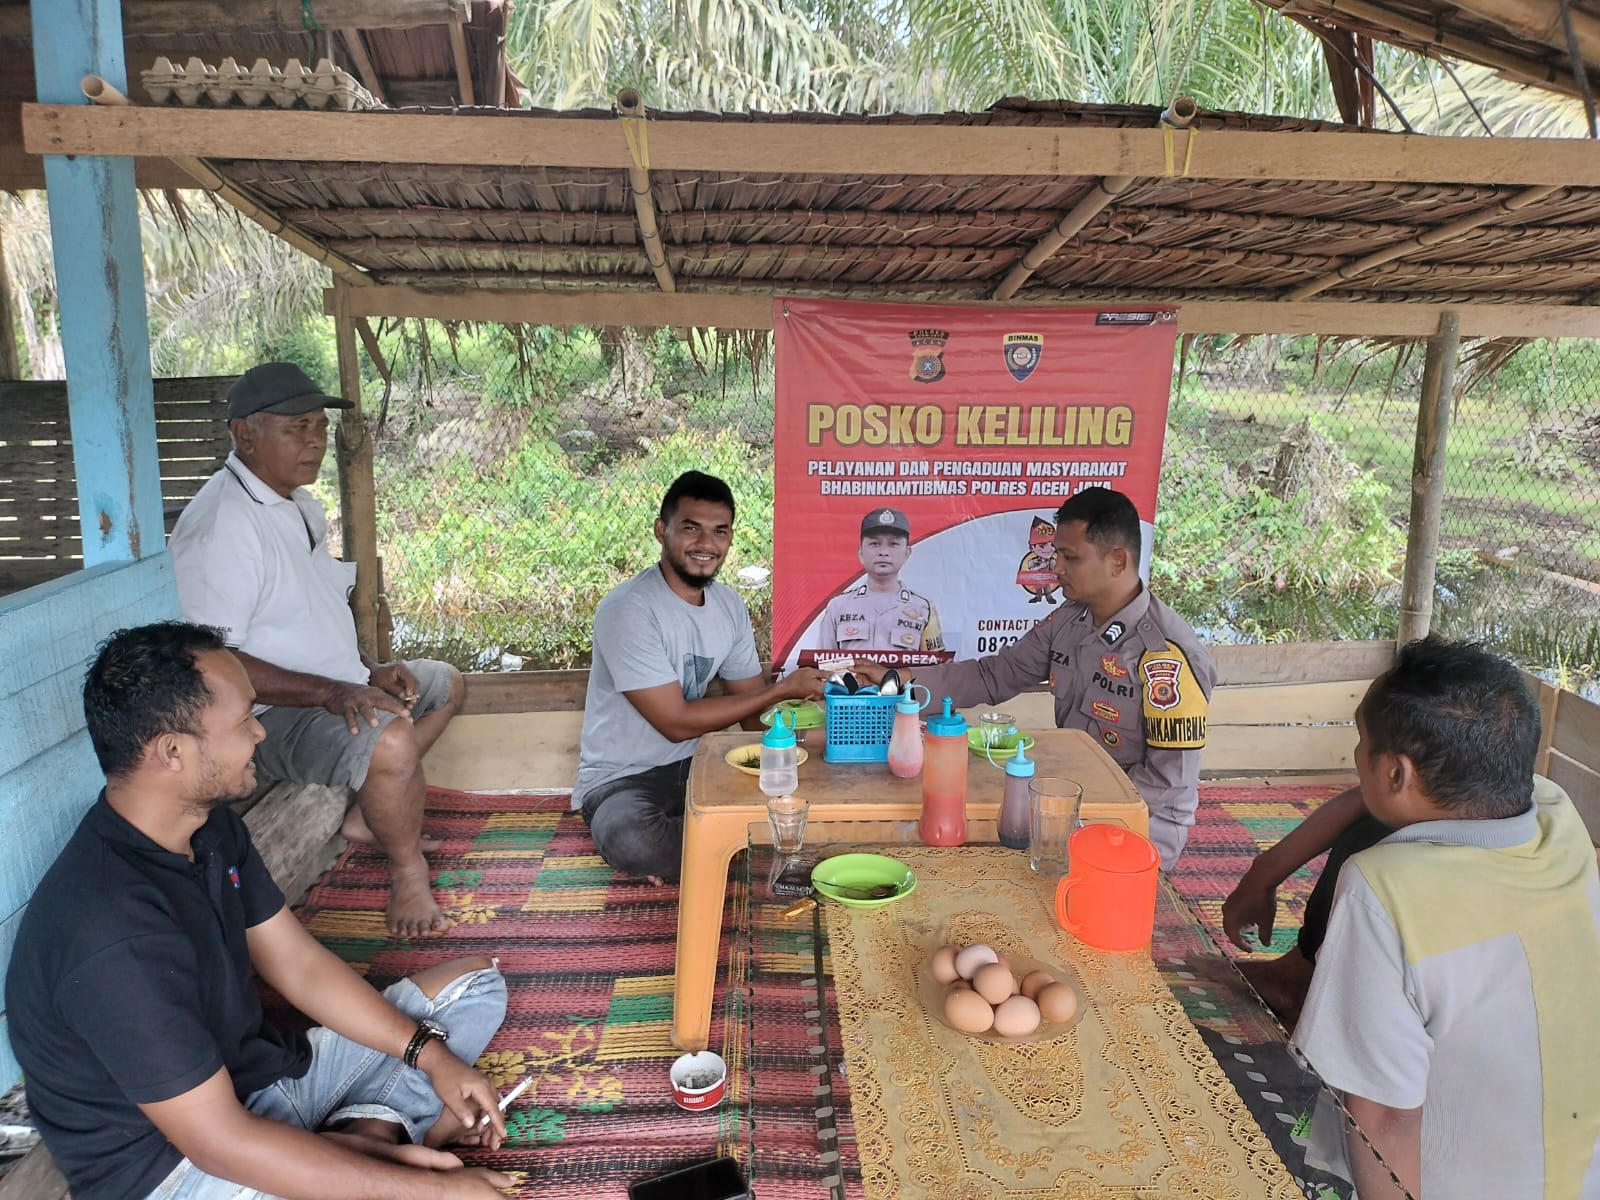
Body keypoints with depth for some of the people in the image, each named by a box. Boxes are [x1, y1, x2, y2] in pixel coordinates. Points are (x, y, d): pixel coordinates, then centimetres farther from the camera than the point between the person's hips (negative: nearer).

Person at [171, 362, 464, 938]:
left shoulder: (301, 506, 11)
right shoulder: (220, 522, -22)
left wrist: (370, 668, 5)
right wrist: (327, 691, -31)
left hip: (337, 688, 11)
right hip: (273, 717, -10)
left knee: (445, 683, 22)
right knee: (390, 739, -36)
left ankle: (366, 817, 17)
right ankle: (407, 870, -9)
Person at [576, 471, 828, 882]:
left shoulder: (730, 605, 2)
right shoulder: (628, 609, -21)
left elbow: (755, 707, 5)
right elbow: (677, 722, -22)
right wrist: (783, 689, -18)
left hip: (694, 767, 6)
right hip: (623, 779, -6)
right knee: (631, 840, -38)